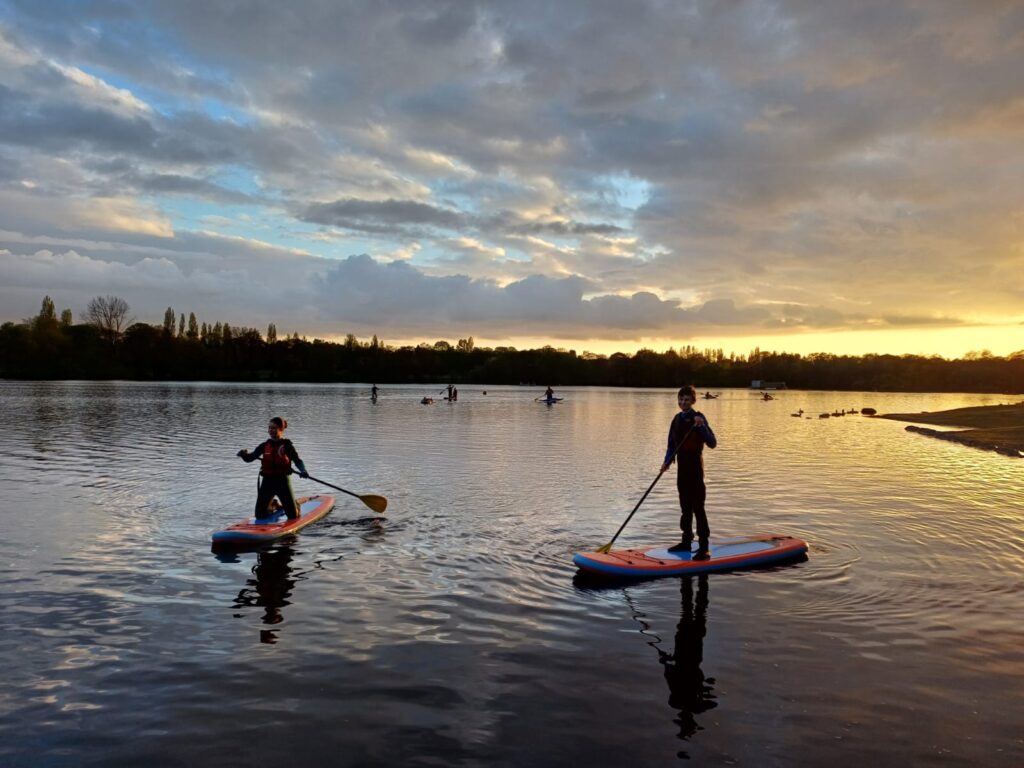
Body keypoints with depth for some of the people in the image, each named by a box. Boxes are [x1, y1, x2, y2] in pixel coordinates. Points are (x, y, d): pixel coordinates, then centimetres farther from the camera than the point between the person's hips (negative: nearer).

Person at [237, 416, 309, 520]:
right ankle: (273, 507, 35)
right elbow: (250, 458, 1)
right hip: (267, 481, 3)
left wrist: (303, 471, -28)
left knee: (293, 516, -3)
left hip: (283, 481, -3)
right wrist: (243, 455, -22)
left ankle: (295, 506, 33)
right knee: (260, 515, 4)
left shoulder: (287, 446, -4)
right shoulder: (264, 446, 5)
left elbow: (297, 461, -7)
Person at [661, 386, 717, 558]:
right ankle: (686, 541, 26)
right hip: (682, 468, 7)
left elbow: (712, 443, -18)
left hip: (695, 468, -7)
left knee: (698, 507, -9)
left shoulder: (698, 418, -10)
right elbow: (672, 445, 14)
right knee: (685, 507, 15)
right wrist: (667, 461, -1)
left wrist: (701, 426, -29)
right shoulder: (677, 419, 10)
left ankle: (704, 547, -8)